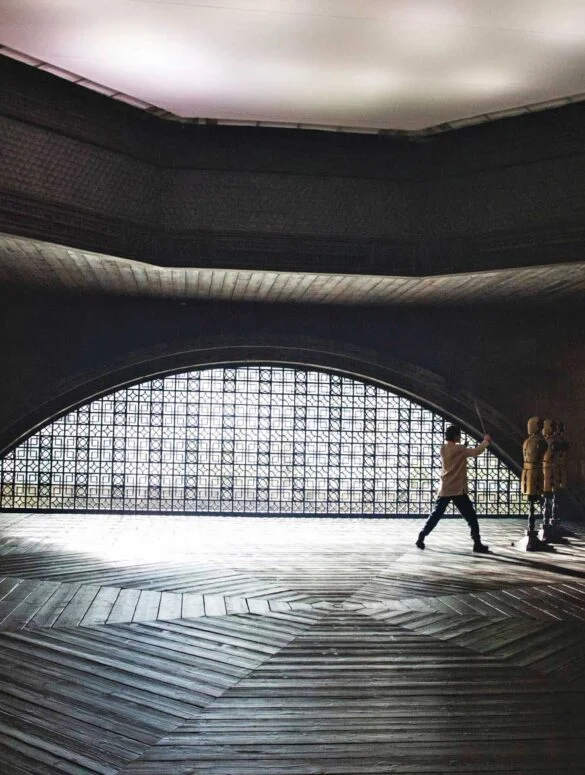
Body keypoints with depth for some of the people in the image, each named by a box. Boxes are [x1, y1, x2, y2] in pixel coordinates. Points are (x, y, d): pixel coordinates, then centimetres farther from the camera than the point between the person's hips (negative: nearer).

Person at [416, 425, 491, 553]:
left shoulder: (443, 449, 10)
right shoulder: (458, 449, -12)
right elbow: (475, 452, -15)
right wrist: (485, 441, 0)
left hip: (444, 489, 6)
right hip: (458, 490, -6)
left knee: (435, 515, 13)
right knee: (471, 517, 1)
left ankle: (421, 538, 9)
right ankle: (477, 544, 0)